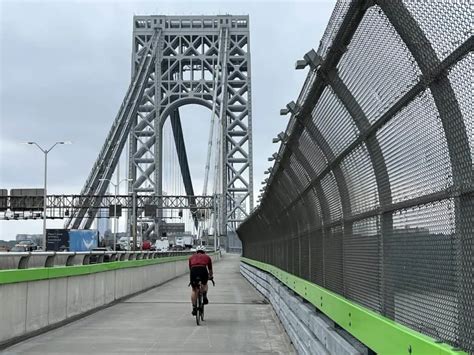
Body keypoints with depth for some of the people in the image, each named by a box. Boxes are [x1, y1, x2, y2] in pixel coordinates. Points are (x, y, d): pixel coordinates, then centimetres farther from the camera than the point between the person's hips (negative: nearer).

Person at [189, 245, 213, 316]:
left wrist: (192, 277, 54)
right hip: (203, 270, 0)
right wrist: (210, 276, 58)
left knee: (194, 290, 18)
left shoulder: (191, 257, 31)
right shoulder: (207, 257, 30)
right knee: (204, 284, 31)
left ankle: (194, 308, 11)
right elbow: (210, 269, 40)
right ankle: (204, 296, 9)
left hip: (194, 270, 0)